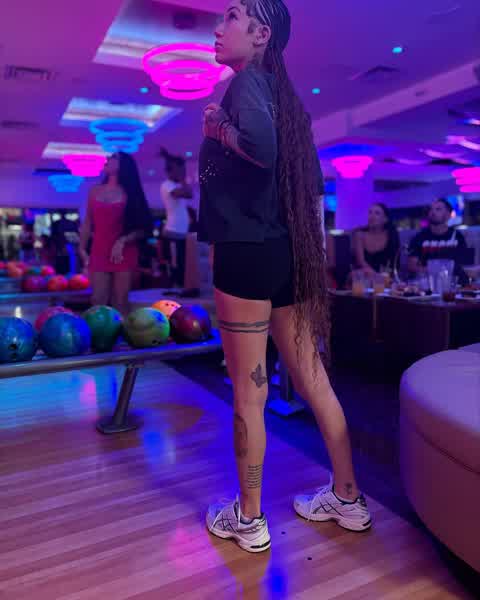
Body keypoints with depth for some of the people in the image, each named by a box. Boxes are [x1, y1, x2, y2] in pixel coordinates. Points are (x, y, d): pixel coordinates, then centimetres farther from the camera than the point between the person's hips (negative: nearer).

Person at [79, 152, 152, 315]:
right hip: (99, 253, 3)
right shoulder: (95, 191, 11)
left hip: (124, 254, -2)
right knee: (98, 301, -1)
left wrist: (122, 241, -16)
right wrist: (82, 248, 6)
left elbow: (142, 228, -2)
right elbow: (87, 223, 13)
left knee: (120, 303, 0)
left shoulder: (130, 194, 1)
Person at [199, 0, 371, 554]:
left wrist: (217, 129, -10)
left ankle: (248, 520, 21)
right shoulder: (277, 89, 20)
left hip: (247, 255, -9)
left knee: (247, 394, 3)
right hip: (286, 255, 9)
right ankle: (348, 499, 29)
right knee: (313, 381, 14)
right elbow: (313, 185, 21)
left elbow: (260, 146, -29)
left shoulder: (246, 81, -6)